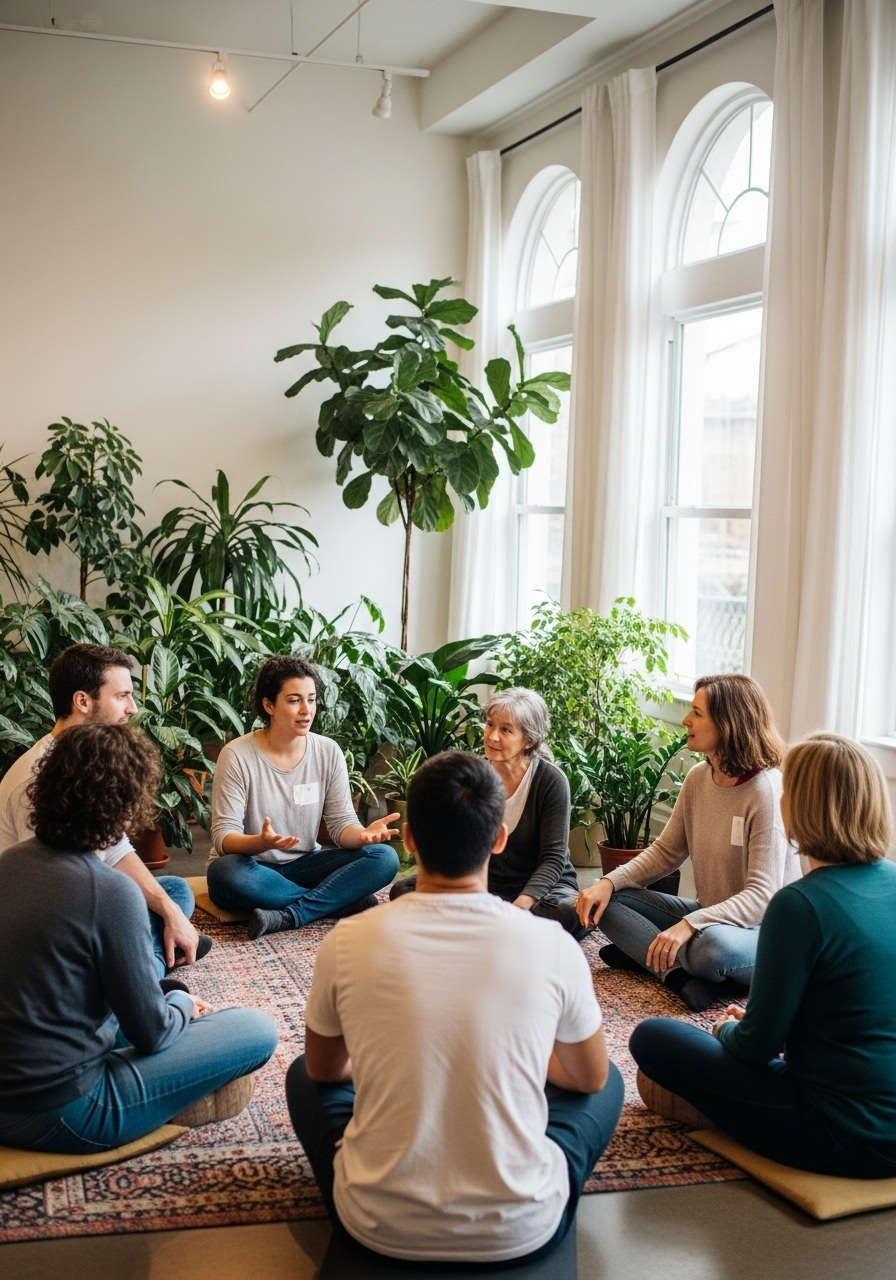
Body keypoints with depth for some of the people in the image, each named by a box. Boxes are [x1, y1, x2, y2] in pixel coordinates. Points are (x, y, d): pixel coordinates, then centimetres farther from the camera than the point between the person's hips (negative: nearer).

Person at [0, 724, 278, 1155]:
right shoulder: (110, 891, -23)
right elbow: (150, 1034, -13)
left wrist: (166, 1001, 17)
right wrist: (183, 1004, 9)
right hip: (58, 1114, -8)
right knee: (258, 1030, -2)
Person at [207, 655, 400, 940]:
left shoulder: (328, 752, -3)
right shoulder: (237, 756, -14)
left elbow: (341, 823, -5)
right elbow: (224, 837, -17)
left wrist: (363, 833, -30)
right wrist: (260, 842, -40)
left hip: (303, 865, 3)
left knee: (384, 857, -18)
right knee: (225, 872, -38)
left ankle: (285, 917, -28)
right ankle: (341, 900, -23)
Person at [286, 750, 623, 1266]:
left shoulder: (349, 942, -12)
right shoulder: (551, 945, -13)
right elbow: (591, 1078, 7)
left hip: (380, 1228, 1)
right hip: (520, 1232, 0)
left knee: (305, 1078, 27)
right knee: (607, 1083, 26)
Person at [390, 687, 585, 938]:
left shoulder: (551, 781, -13)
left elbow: (553, 858, -14)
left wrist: (521, 905, -31)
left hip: (539, 887, -3)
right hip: (486, 885, 4)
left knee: (573, 914, -38)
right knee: (403, 890, -17)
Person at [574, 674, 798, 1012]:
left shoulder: (768, 791, -22)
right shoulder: (698, 778, 1)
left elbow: (761, 895, -25)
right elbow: (666, 851, 8)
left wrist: (689, 925, -36)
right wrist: (608, 883, -8)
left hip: (762, 930, -8)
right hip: (710, 915, 8)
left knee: (713, 946, -42)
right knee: (608, 901, -7)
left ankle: (643, 953, -14)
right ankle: (678, 971, -25)